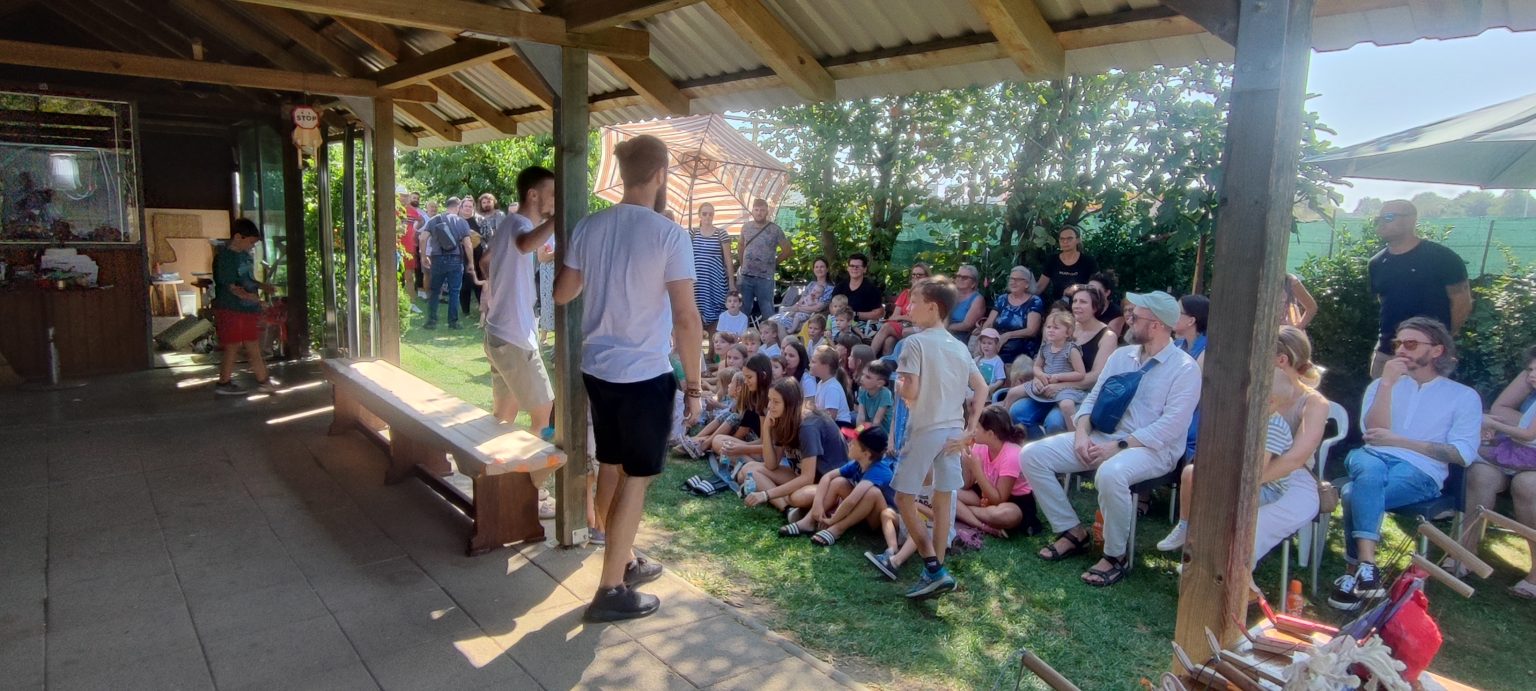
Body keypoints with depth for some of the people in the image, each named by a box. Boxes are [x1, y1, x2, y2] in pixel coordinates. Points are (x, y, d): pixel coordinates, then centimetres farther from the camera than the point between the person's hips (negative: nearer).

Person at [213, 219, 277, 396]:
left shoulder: (246, 255, 10)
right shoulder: (225, 257, -15)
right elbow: (230, 286, -18)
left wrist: (261, 285, 4)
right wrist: (246, 295, -31)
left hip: (248, 309, 8)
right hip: (230, 310, -8)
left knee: (253, 348, 11)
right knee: (232, 347, 1)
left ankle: (264, 381, 17)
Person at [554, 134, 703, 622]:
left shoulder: (589, 227, 1)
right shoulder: (668, 234, -16)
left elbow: (562, 293, 13)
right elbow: (686, 318, -18)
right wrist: (693, 385, -9)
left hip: (597, 369, 7)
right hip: (645, 375, -6)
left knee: (610, 468, 18)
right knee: (636, 479, 4)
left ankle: (625, 562, 36)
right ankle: (611, 590, 10)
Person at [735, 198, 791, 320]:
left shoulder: (775, 229, -5)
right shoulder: (746, 227, 5)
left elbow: (788, 251, -1)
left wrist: (773, 262, 3)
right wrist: (742, 265, 12)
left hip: (765, 278, -3)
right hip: (745, 276, 3)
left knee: (767, 312, 3)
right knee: (743, 310, 11)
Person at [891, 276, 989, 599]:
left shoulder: (916, 342, -12)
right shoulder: (959, 347, 9)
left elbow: (910, 392, -19)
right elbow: (982, 388, 10)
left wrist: (897, 385, 2)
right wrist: (971, 425, 9)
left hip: (925, 429, -7)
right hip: (953, 430, 7)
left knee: (904, 498, 3)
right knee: (943, 499, 11)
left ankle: (934, 569, -4)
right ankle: (937, 571, 17)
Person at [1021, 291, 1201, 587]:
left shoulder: (1184, 368, -8)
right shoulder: (1121, 355, 12)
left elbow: (1171, 426, -18)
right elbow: (1093, 398, 11)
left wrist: (1118, 446, -23)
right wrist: (1082, 434, -8)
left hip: (1151, 449, -7)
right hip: (1102, 438, 7)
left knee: (1111, 474, -41)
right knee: (1033, 455, -9)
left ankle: (1115, 557, -16)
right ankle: (1072, 531, 3)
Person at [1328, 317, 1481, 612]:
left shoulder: (1464, 396, 13)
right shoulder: (1381, 386, 22)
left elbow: (1463, 454, -1)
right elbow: (1372, 432, 4)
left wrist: (1399, 440, -10)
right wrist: (1387, 383, -4)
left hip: (1420, 472, -2)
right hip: (1372, 459, 2)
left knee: (1355, 494, -35)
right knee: (1371, 470, -38)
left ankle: (1355, 575, -28)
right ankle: (1367, 566, -44)